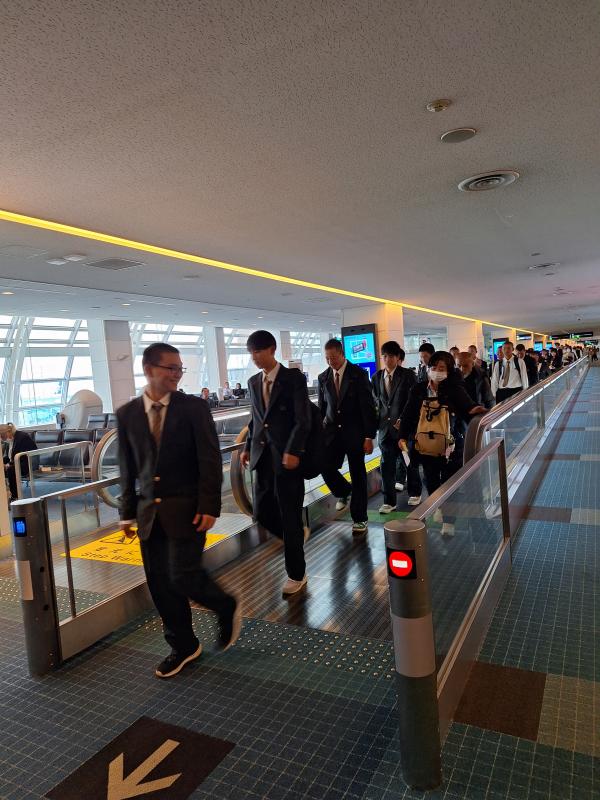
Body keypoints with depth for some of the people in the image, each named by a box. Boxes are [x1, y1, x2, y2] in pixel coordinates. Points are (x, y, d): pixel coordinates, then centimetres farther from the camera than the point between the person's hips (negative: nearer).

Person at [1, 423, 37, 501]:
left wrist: (10, 464, -26)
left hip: (30, 464, -9)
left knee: (11, 470, -31)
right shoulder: (10, 440, 8)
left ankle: (14, 497, -21)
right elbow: (9, 456, 14)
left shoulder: (22, 436, -17)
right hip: (17, 463, 9)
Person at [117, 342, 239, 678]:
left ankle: (227, 608, 24)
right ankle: (183, 645, 30)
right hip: (150, 512, 4)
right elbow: (128, 468, 10)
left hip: (186, 509, -4)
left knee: (182, 576, -7)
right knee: (161, 584, 9)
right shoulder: (127, 414, 4)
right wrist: (129, 511, 10)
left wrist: (209, 507, -13)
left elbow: (210, 461, -7)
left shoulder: (194, 407, -6)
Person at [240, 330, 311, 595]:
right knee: (262, 513, 8)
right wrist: (248, 447, 9)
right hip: (262, 456, 6)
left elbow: (303, 420, -12)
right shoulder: (253, 382, 12)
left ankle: (296, 574, 18)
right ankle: (297, 535, 38)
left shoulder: (293, 378, -6)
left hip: (286, 456, -6)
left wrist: (292, 452, -21)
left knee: (290, 516, 2)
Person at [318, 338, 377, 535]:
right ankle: (343, 492, 26)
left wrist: (369, 436, -13)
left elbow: (368, 407, -9)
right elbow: (322, 407, 11)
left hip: (354, 432, -3)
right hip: (332, 432, 4)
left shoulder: (358, 374, -8)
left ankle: (360, 519, 16)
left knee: (358, 475, 3)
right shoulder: (323, 377, 5)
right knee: (326, 468, -7)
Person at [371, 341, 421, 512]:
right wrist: (377, 420, 2)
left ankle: (415, 492, 33)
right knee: (387, 465, 4)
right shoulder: (377, 377, 7)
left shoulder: (408, 375, -5)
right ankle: (389, 501, 12)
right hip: (385, 426, 3)